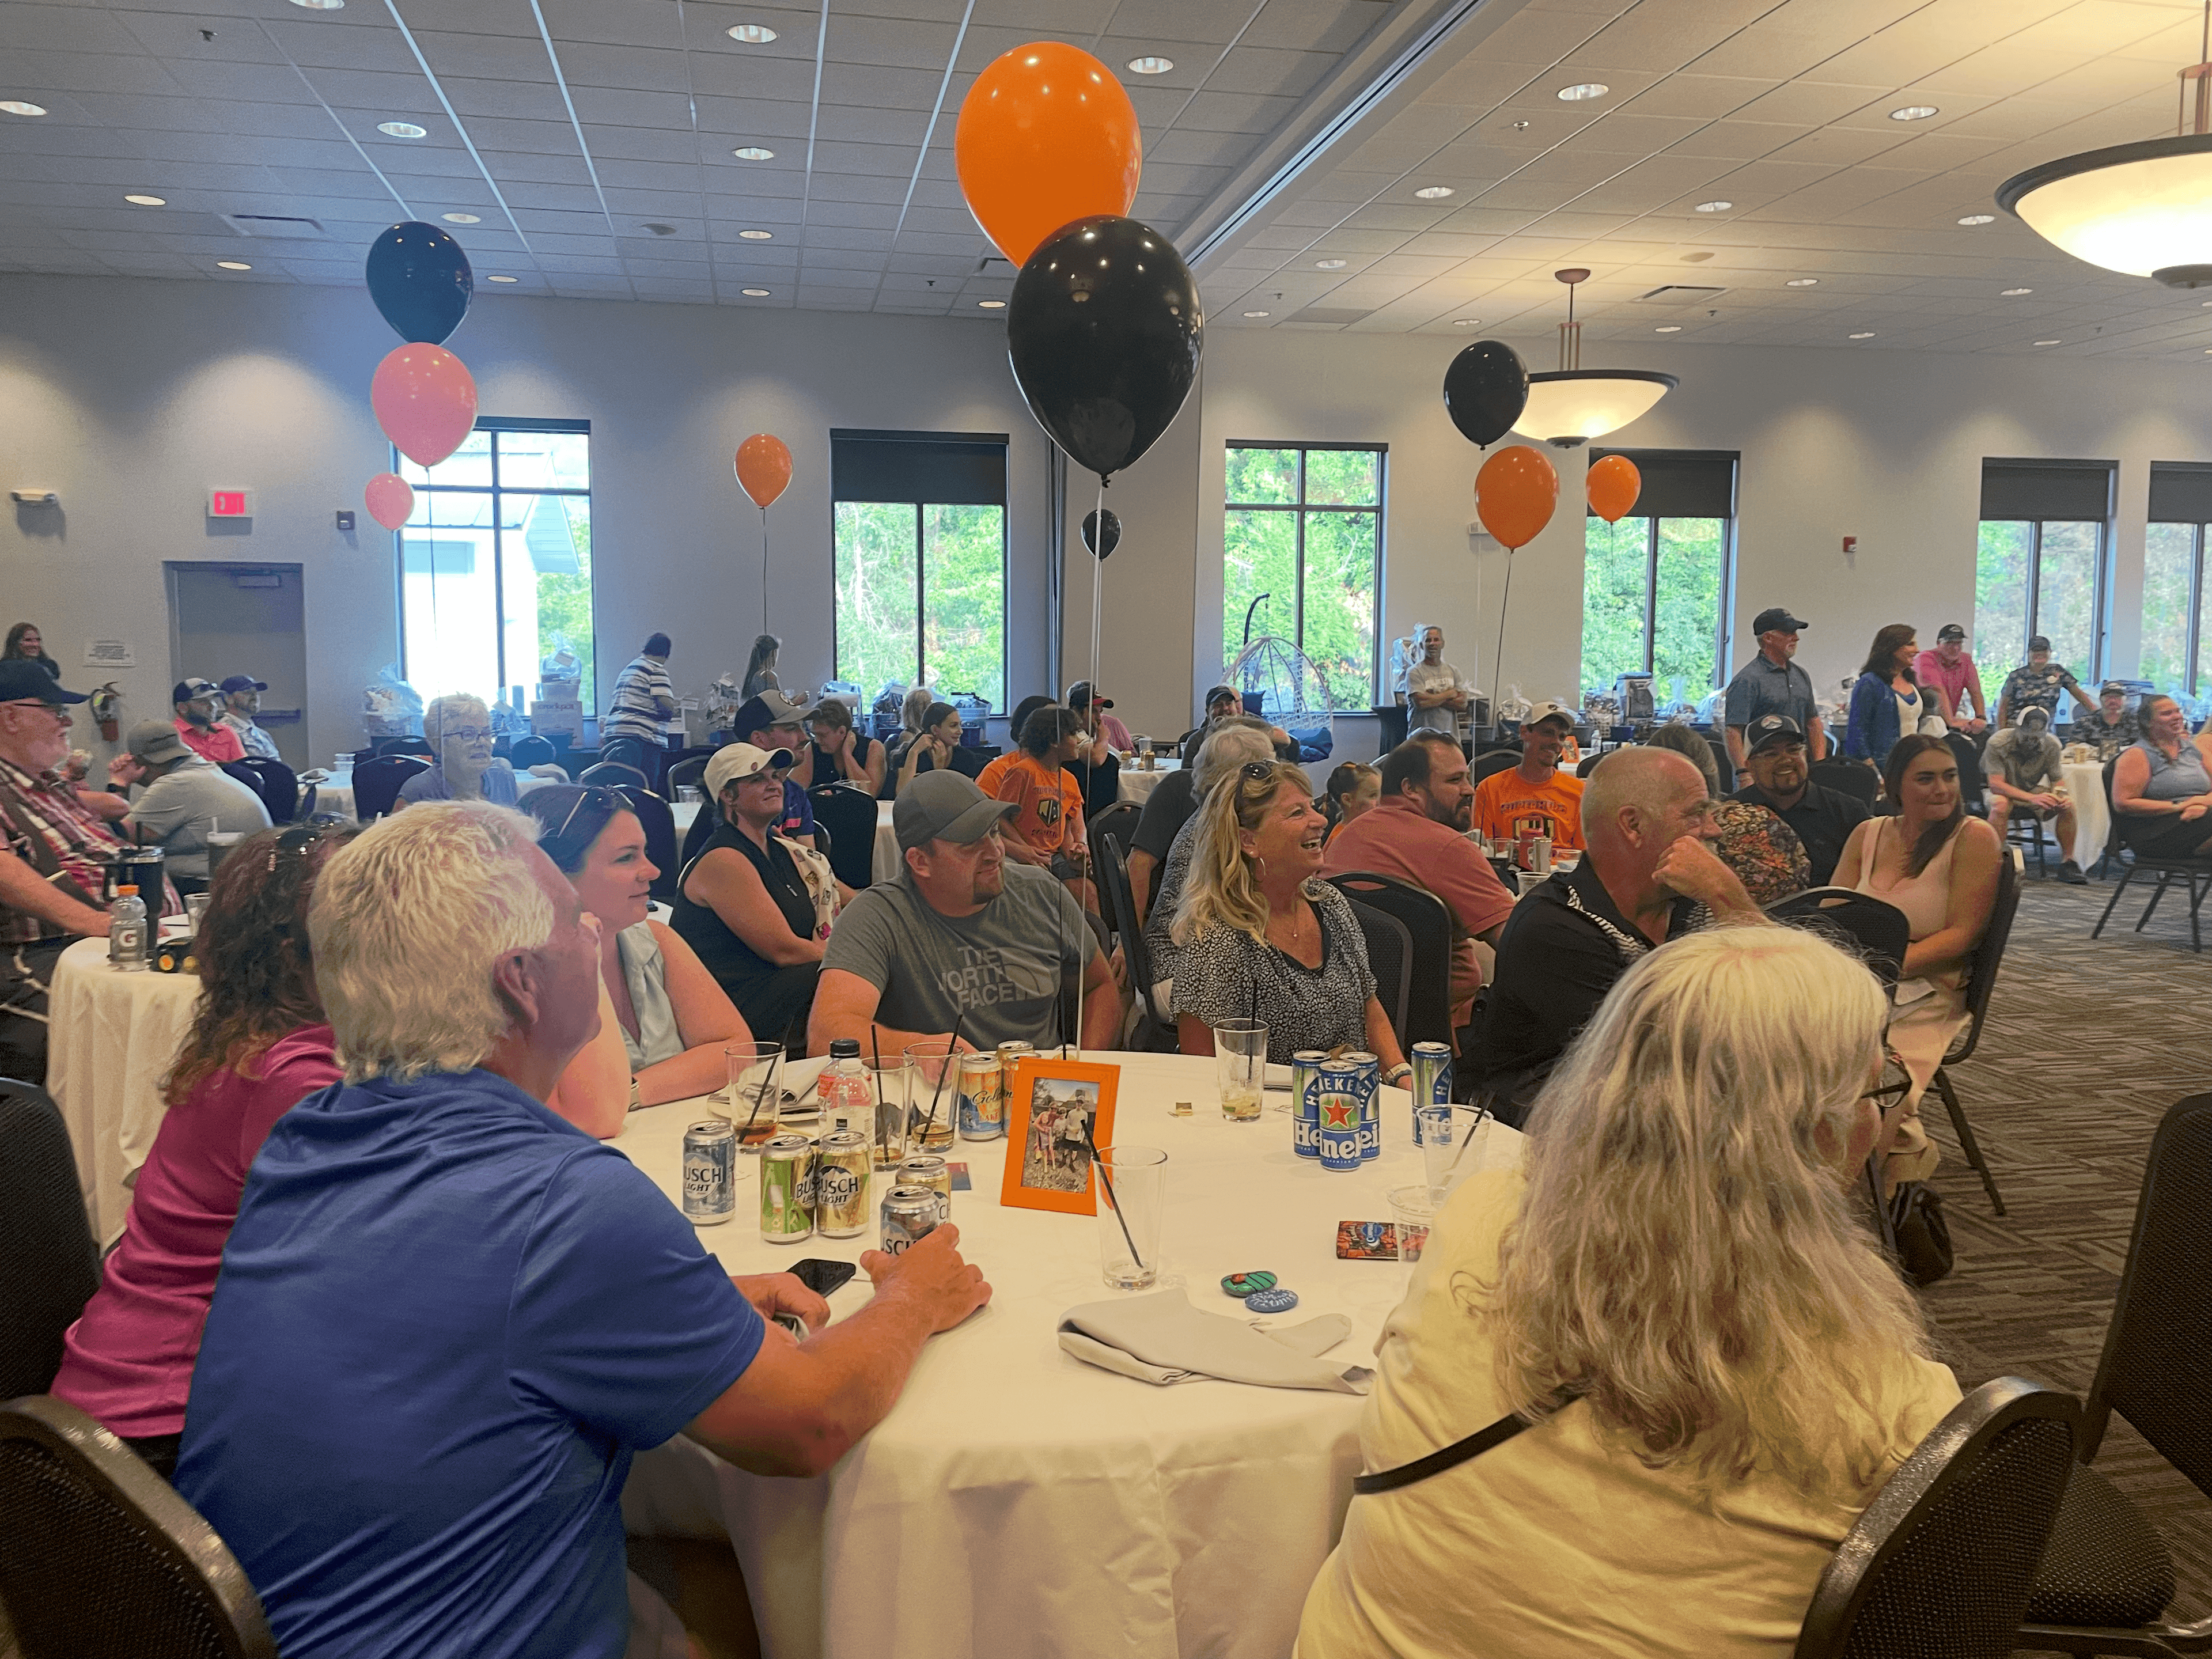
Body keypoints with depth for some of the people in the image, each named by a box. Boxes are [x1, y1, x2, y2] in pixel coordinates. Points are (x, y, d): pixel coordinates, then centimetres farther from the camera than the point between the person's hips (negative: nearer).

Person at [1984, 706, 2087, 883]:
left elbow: (2057, 780, 0)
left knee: (2068, 806, -21)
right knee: (2001, 805, -39)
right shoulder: (1998, 743, -24)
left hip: (2033, 793, 4)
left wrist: (2059, 795, -26)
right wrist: (2033, 798, -43)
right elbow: (1996, 785, -31)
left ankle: (2067, 863, -9)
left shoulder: (2051, 745, -10)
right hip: (2004, 792, -4)